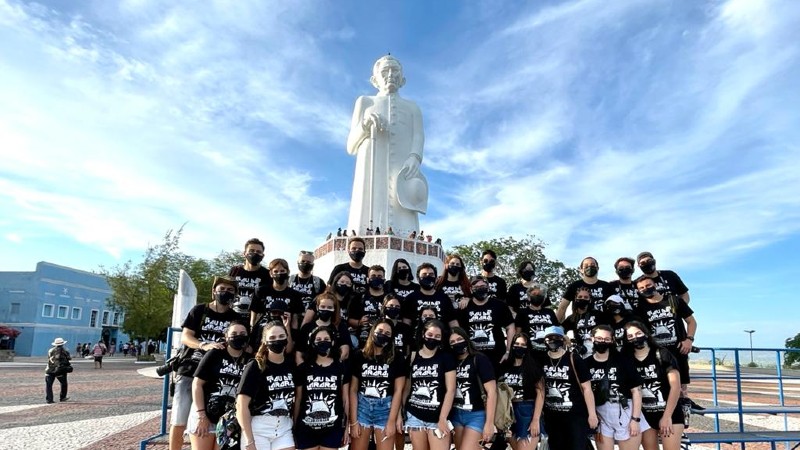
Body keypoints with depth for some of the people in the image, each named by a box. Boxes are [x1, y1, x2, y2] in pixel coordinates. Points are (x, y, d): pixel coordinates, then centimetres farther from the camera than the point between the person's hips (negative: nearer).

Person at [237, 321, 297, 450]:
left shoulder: (292, 365, 1)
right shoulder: (255, 367, -11)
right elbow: (241, 404, -13)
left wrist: (295, 423, 7)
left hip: (284, 428, 4)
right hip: (257, 429, -4)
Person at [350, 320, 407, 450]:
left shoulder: (397, 359, -1)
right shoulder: (359, 356, 0)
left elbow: (398, 391, -3)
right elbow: (353, 389, 0)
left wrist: (391, 421, -8)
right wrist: (353, 421, -3)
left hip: (386, 408, -1)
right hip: (362, 407, 1)